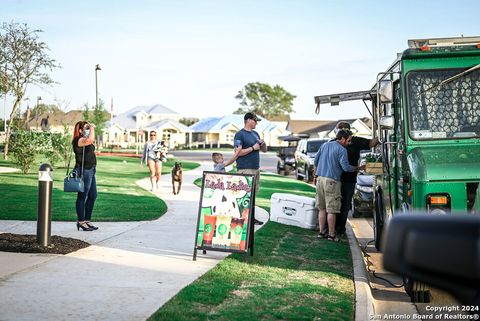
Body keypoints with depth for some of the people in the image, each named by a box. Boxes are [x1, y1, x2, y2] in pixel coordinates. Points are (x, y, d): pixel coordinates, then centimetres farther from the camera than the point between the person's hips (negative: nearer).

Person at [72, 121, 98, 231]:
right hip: (84, 171, -11)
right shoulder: (78, 140, -14)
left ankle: (87, 220, 22)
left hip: (90, 170, 11)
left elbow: (92, 141, 36)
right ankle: (81, 222, 4)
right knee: (82, 197, -3)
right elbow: (90, 140, -31)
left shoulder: (84, 140, 17)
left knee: (93, 196, 14)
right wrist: (92, 128, -20)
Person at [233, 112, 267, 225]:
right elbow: (237, 153, -16)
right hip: (245, 169, -8)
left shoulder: (255, 134, 18)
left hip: (256, 168, 8)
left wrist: (263, 144, 1)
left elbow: (264, 150, 23)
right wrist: (253, 148, -14)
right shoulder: (240, 135, -7)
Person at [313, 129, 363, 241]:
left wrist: (316, 175, 25)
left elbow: (315, 161, 18)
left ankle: (321, 232, 16)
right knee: (331, 210, -1)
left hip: (320, 179, 7)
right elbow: (346, 167, -14)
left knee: (322, 208, 13)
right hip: (332, 181, -7)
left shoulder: (325, 145, 14)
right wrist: (358, 168, 0)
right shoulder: (342, 150, -8)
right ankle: (331, 234, 3)